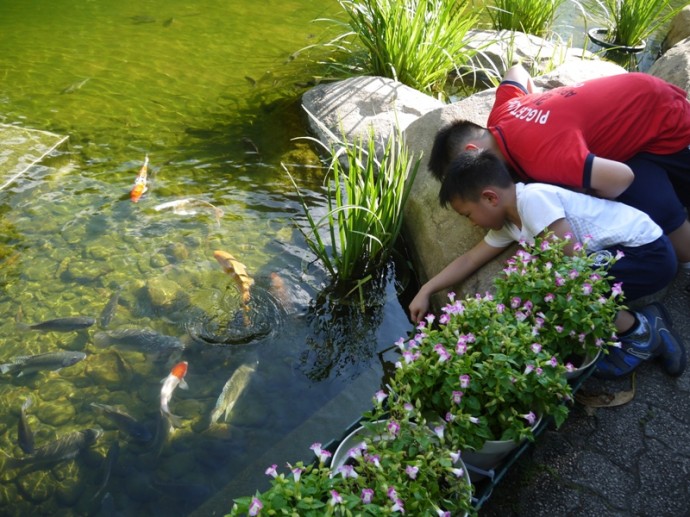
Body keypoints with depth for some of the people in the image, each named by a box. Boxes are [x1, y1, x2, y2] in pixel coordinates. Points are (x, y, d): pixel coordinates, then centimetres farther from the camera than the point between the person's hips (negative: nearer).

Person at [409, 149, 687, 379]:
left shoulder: (533, 198, -24)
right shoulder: (509, 222, 4)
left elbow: (572, 258, -26)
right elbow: (470, 259, 11)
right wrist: (426, 291, 8)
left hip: (649, 252, -9)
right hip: (619, 254, 9)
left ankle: (640, 331, -2)